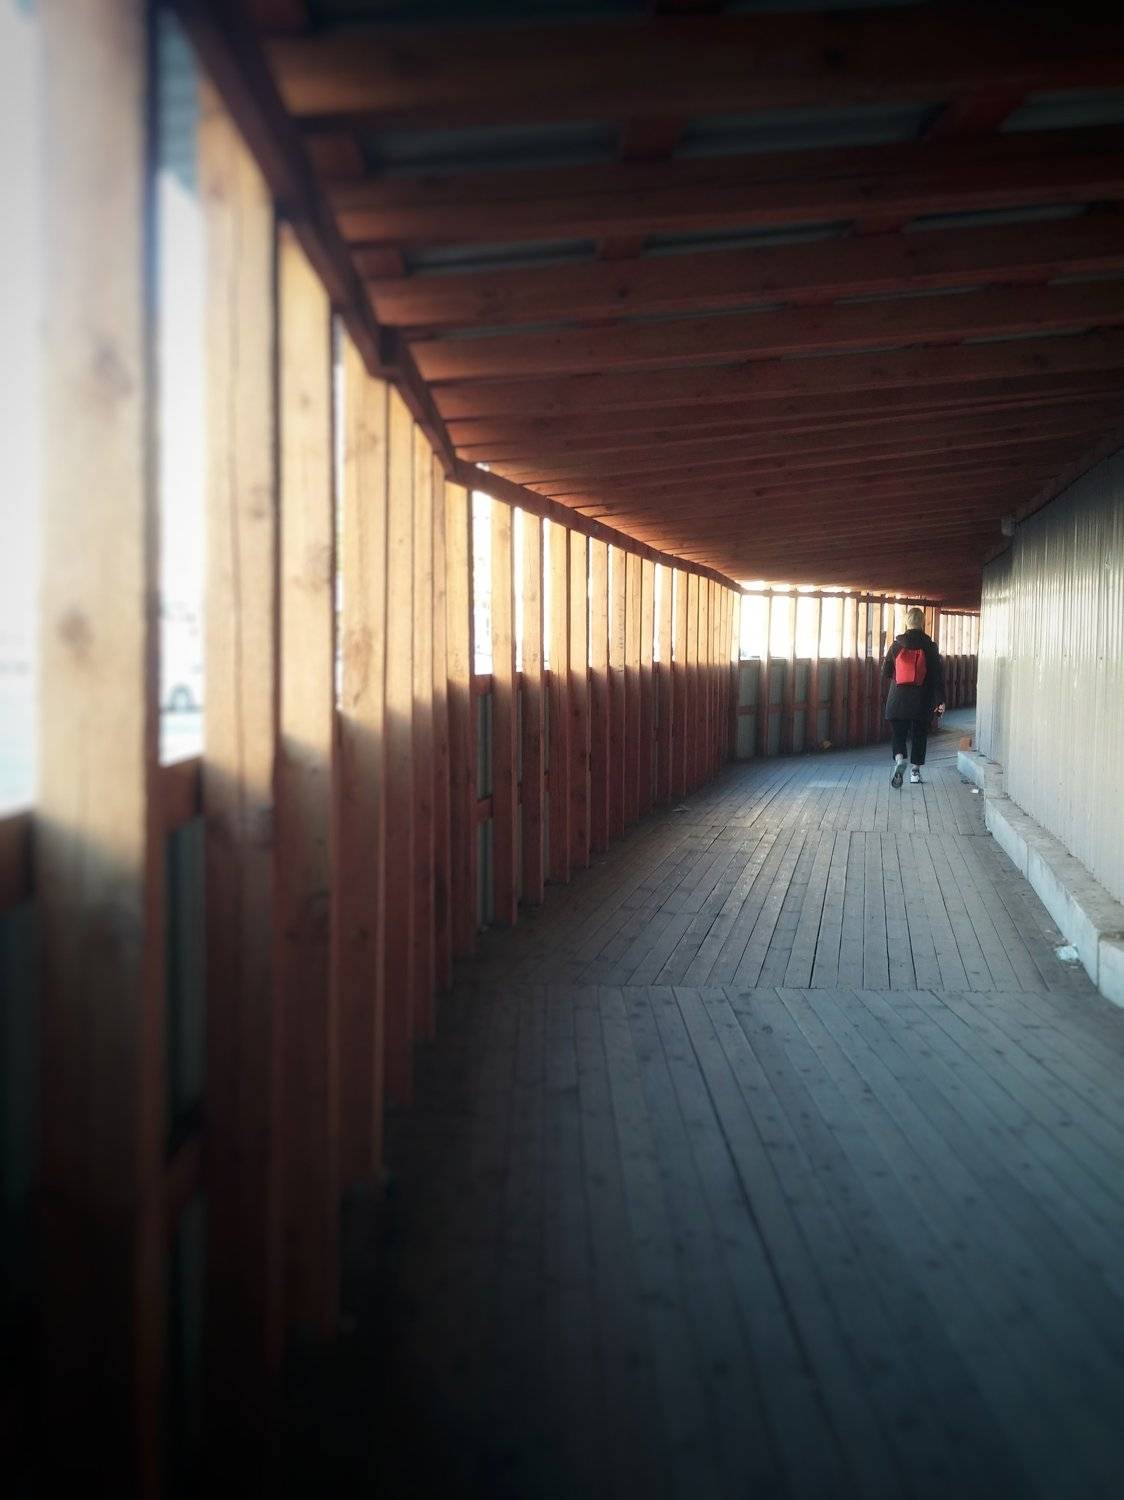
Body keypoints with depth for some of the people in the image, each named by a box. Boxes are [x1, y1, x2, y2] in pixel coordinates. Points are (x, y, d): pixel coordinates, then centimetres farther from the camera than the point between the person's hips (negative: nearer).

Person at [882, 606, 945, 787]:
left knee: (899, 734, 7)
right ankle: (915, 771, 14)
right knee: (919, 735, 13)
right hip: (922, 701, 0)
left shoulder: (896, 646, -2)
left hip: (898, 700, 0)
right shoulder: (930, 646, -3)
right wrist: (940, 700, -4)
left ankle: (899, 759, -19)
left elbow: (885, 672, 5)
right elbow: (938, 675, -5)